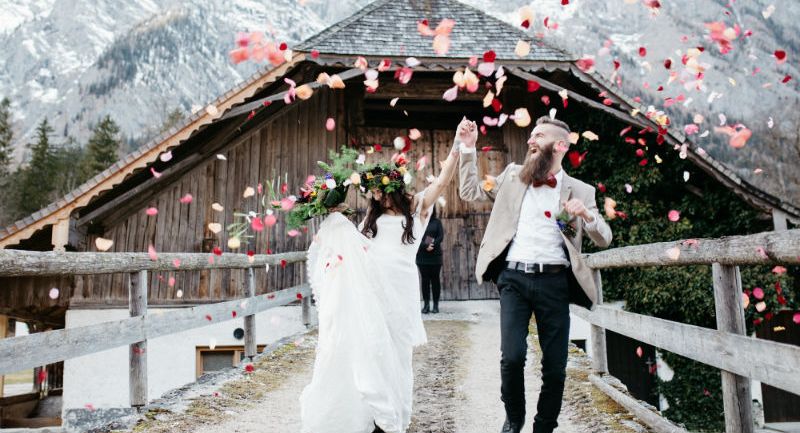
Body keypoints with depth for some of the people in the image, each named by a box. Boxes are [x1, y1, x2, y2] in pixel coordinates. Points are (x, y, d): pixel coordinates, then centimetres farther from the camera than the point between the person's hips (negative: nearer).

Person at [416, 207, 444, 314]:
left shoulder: (437, 222, 7)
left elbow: (441, 237, -2)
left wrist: (432, 245, -17)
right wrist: (425, 246, -19)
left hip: (435, 255, 0)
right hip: (422, 256, 0)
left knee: (435, 280, 3)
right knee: (425, 280, 1)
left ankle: (436, 305, 7)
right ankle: (426, 304, 5)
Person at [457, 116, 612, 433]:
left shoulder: (580, 191, 9)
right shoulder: (513, 175, 13)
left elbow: (604, 240, 6)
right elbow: (470, 192, 18)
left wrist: (586, 214, -14)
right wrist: (468, 149, 11)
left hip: (554, 282, 0)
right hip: (514, 278, 0)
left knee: (555, 365, 2)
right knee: (512, 356, -12)